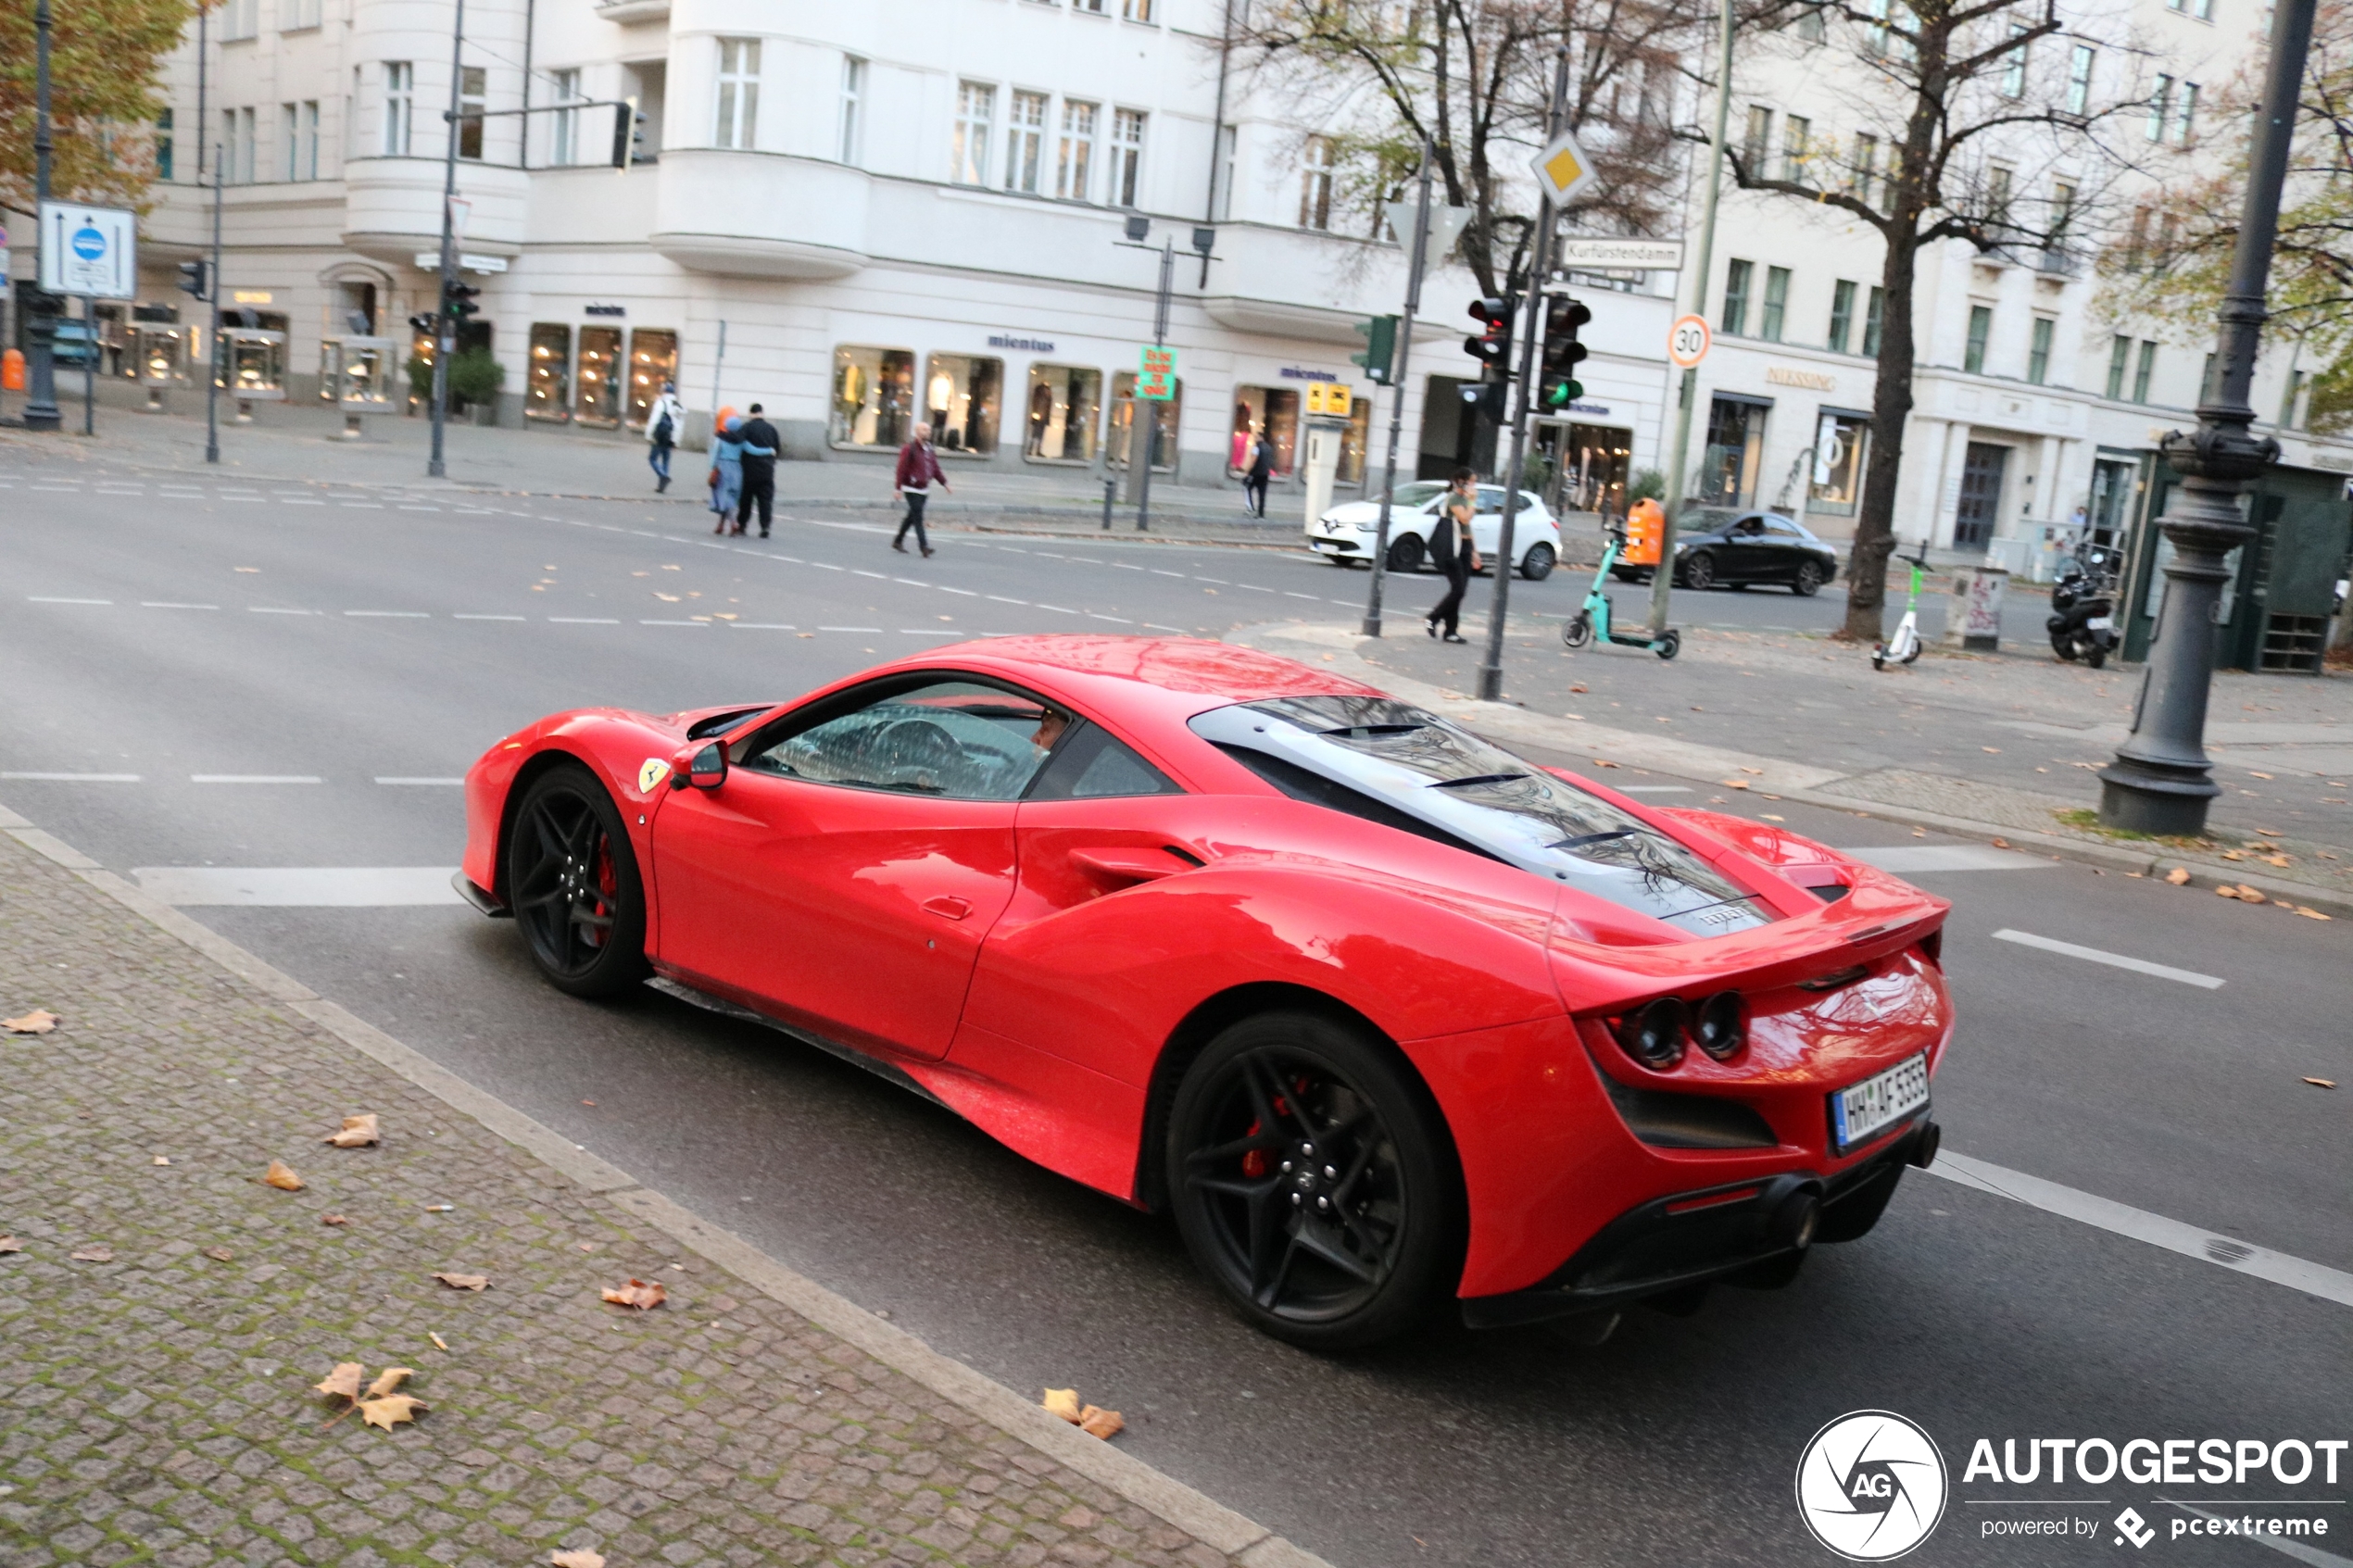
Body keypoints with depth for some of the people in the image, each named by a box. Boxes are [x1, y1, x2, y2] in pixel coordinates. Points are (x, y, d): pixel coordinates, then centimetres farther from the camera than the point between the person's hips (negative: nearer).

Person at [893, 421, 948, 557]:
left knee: (912, 517, 14)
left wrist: (945, 483, 2)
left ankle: (898, 541, 27)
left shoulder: (929, 450, 13)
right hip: (911, 489, -8)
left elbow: (936, 469, 13)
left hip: (924, 490, 8)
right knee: (918, 517, -12)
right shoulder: (909, 449, -10)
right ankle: (923, 546, -17)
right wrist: (899, 488, -15)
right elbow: (901, 469, -12)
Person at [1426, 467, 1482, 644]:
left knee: (1461, 590, 4)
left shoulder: (1465, 498, 19)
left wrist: (1474, 550, 22)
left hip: (1464, 547, 9)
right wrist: (1472, 501, -12)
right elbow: (1464, 518, -23)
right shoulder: (1454, 498, -9)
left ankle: (1451, 631, 6)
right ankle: (1434, 617, 2)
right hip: (1452, 548, -9)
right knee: (1458, 588, -13)